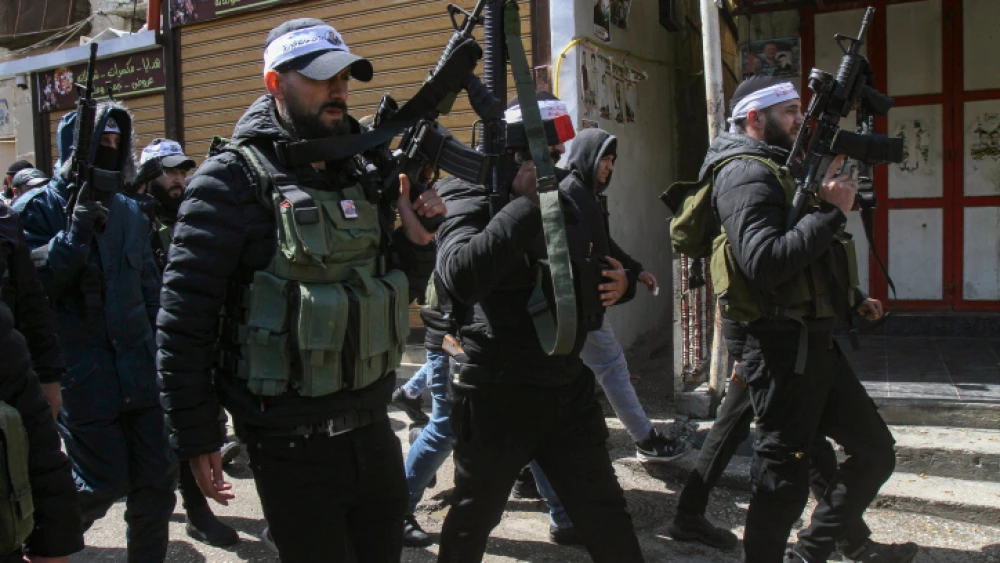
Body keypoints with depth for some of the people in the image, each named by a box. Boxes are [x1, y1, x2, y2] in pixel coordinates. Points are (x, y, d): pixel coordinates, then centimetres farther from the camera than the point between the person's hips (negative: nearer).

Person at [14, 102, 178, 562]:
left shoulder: (128, 210, 13)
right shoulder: (38, 209, -4)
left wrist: (157, 348, 14)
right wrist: (74, 234, -23)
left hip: (139, 369, 5)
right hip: (83, 377, -5)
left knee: (158, 480, 6)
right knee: (105, 484, 0)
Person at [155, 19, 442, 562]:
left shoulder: (362, 174, 8)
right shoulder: (235, 178, -11)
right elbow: (183, 317, -11)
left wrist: (416, 239, -5)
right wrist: (195, 437, -9)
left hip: (372, 425, 6)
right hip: (291, 443, -6)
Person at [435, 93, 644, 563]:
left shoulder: (573, 199, 7)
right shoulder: (472, 201, -12)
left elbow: (599, 270, 24)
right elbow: (460, 276, -34)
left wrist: (620, 282, -1)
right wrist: (527, 203, -28)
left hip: (570, 390, 5)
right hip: (498, 398, -5)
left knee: (608, 522, 14)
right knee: (472, 522, 15)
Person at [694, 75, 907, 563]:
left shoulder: (777, 169, 19)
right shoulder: (746, 174, -13)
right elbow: (765, 263, -29)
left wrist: (853, 298, 20)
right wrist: (830, 211, -22)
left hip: (811, 340, 10)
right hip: (779, 344, -10)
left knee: (875, 451, 16)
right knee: (785, 478, -2)